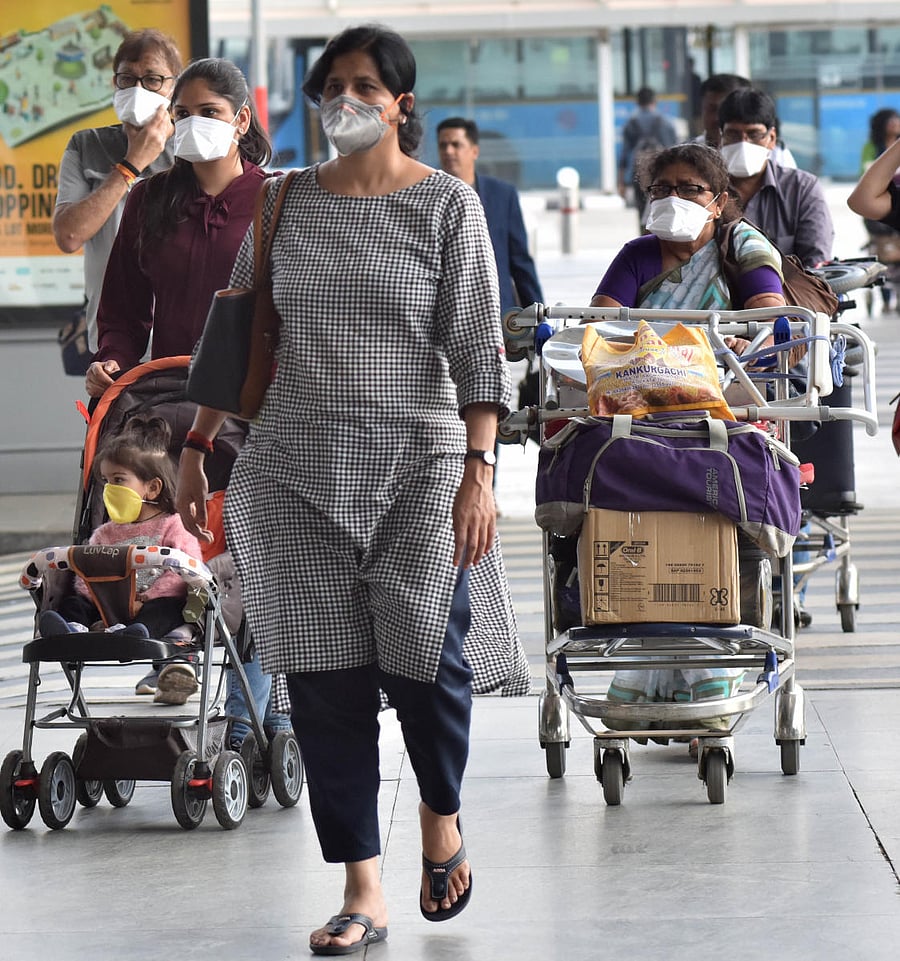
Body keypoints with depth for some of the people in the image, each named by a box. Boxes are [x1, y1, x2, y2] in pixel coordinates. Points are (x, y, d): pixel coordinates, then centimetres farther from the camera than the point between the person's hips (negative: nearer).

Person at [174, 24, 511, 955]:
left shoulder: (447, 204, 0)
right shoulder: (285, 202, 9)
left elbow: (476, 349, -4)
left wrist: (478, 471, -12)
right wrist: (196, 447, 15)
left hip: (417, 466, -3)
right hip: (296, 470, 3)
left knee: (421, 660, -7)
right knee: (325, 678, -1)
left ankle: (442, 815, 25)